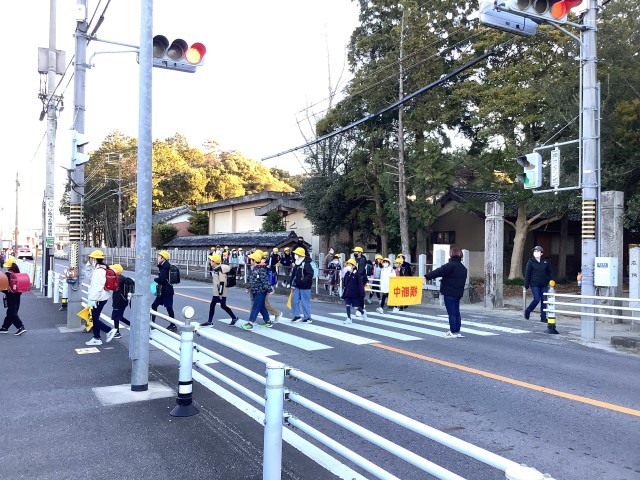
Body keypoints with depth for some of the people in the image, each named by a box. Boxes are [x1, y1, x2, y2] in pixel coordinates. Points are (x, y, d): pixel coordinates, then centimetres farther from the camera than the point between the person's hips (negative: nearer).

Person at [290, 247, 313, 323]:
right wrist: (292, 284, 11)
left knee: (305, 302, 0)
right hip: (297, 286, 8)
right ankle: (296, 315, 24)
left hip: (304, 287, -8)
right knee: (294, 300, 10)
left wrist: (304, 281, -25)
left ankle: (308, 317, 11)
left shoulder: (306, 264, -16)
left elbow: (310, 274, -23)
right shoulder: (296, 263, 10)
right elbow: (293, 274, 16)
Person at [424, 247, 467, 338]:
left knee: (451, 313, -2)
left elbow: (438, 272, -19)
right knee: (456, 312, 13)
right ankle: (457, 331, 17)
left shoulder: (450, 265, -15)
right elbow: (463, 281, 17)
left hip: (449, 293, -8)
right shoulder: (463, 268, 12)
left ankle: (453, 332, 2)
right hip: (458, 293, 8)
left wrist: (426, 276, -17)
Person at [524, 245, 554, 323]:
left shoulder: (546, 262, 6)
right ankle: (528, 311, 13)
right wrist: (526, 284, -5)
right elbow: (527, 273, -2)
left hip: (544, 284, 3)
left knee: (544, 300, 3)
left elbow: (550, 272, 13)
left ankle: (543, 317, 10)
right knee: (537, 299, -11)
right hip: (534, 284, -3)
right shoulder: (531, 262, -2)